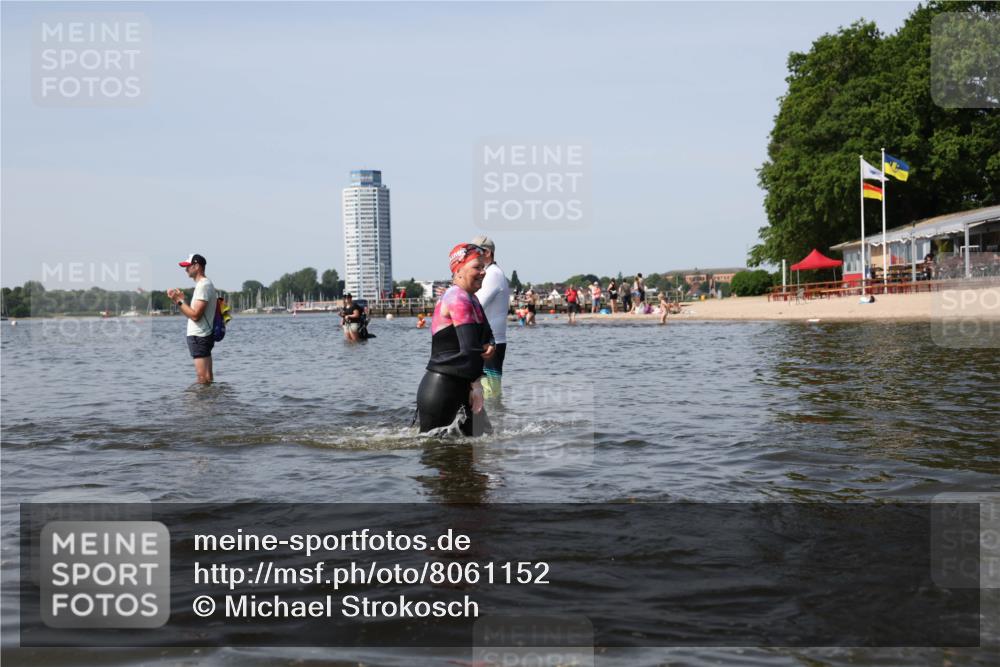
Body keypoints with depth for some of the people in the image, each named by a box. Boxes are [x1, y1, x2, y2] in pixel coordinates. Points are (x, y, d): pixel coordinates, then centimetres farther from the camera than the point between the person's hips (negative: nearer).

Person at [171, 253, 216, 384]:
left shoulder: (203, 285, -14)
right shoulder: (203, 284, 18)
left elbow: (195, 315, -21)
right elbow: (191, 314, 18)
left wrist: (179, 301, -13)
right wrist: (178, 299, 9)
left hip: (198, 337, -11)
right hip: (201, 335, 11)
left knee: (203, 377, -11)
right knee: (207, 377, 11)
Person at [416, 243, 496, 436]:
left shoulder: (471, 299, 17)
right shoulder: (458, 298, -15)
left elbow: (486, 334, 17)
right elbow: (470, 347, -20)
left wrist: (489, 346, -7)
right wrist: (476, 386, -14)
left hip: (458, 389, 10)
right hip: (441, 389, -10)